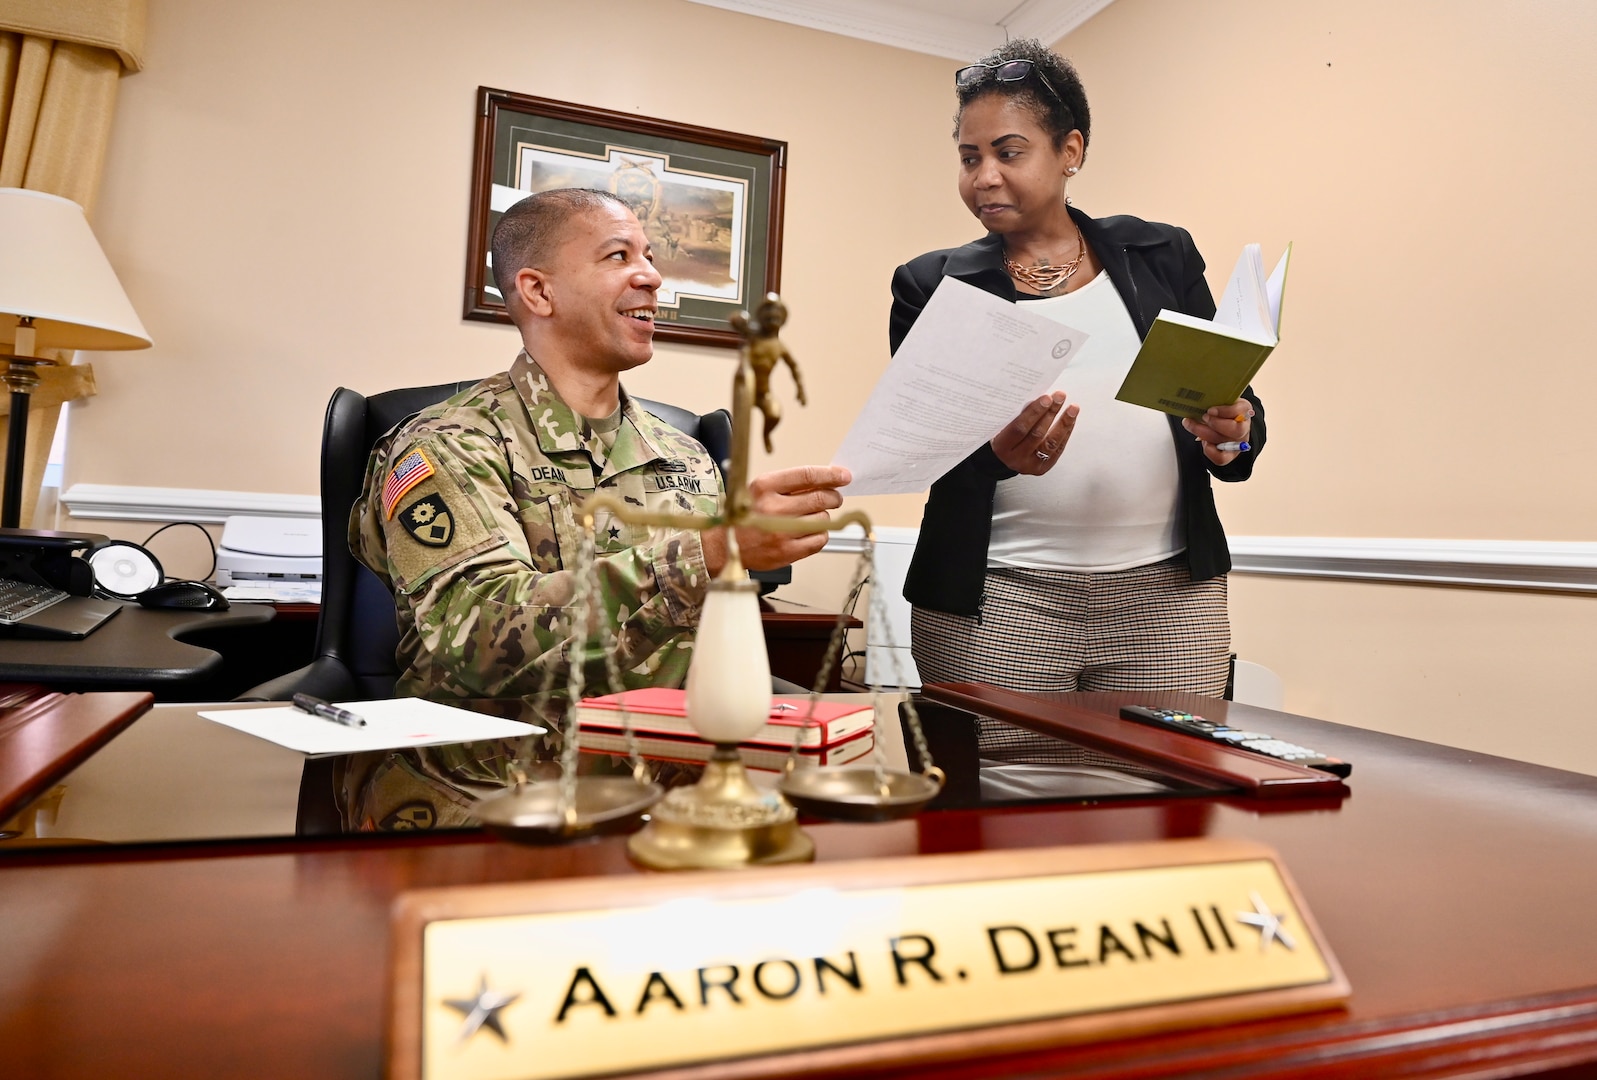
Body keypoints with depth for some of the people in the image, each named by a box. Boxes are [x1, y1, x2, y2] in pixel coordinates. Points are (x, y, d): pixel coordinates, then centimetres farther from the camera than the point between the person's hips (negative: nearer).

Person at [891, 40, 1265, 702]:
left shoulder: (1163, 255, 12)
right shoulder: (932, 285, 7)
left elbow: (1233, 404, 14)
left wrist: (1230, 437, -9)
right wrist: (997, 453, -22)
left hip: (1169, 592, 2)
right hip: (995, 599, -1)